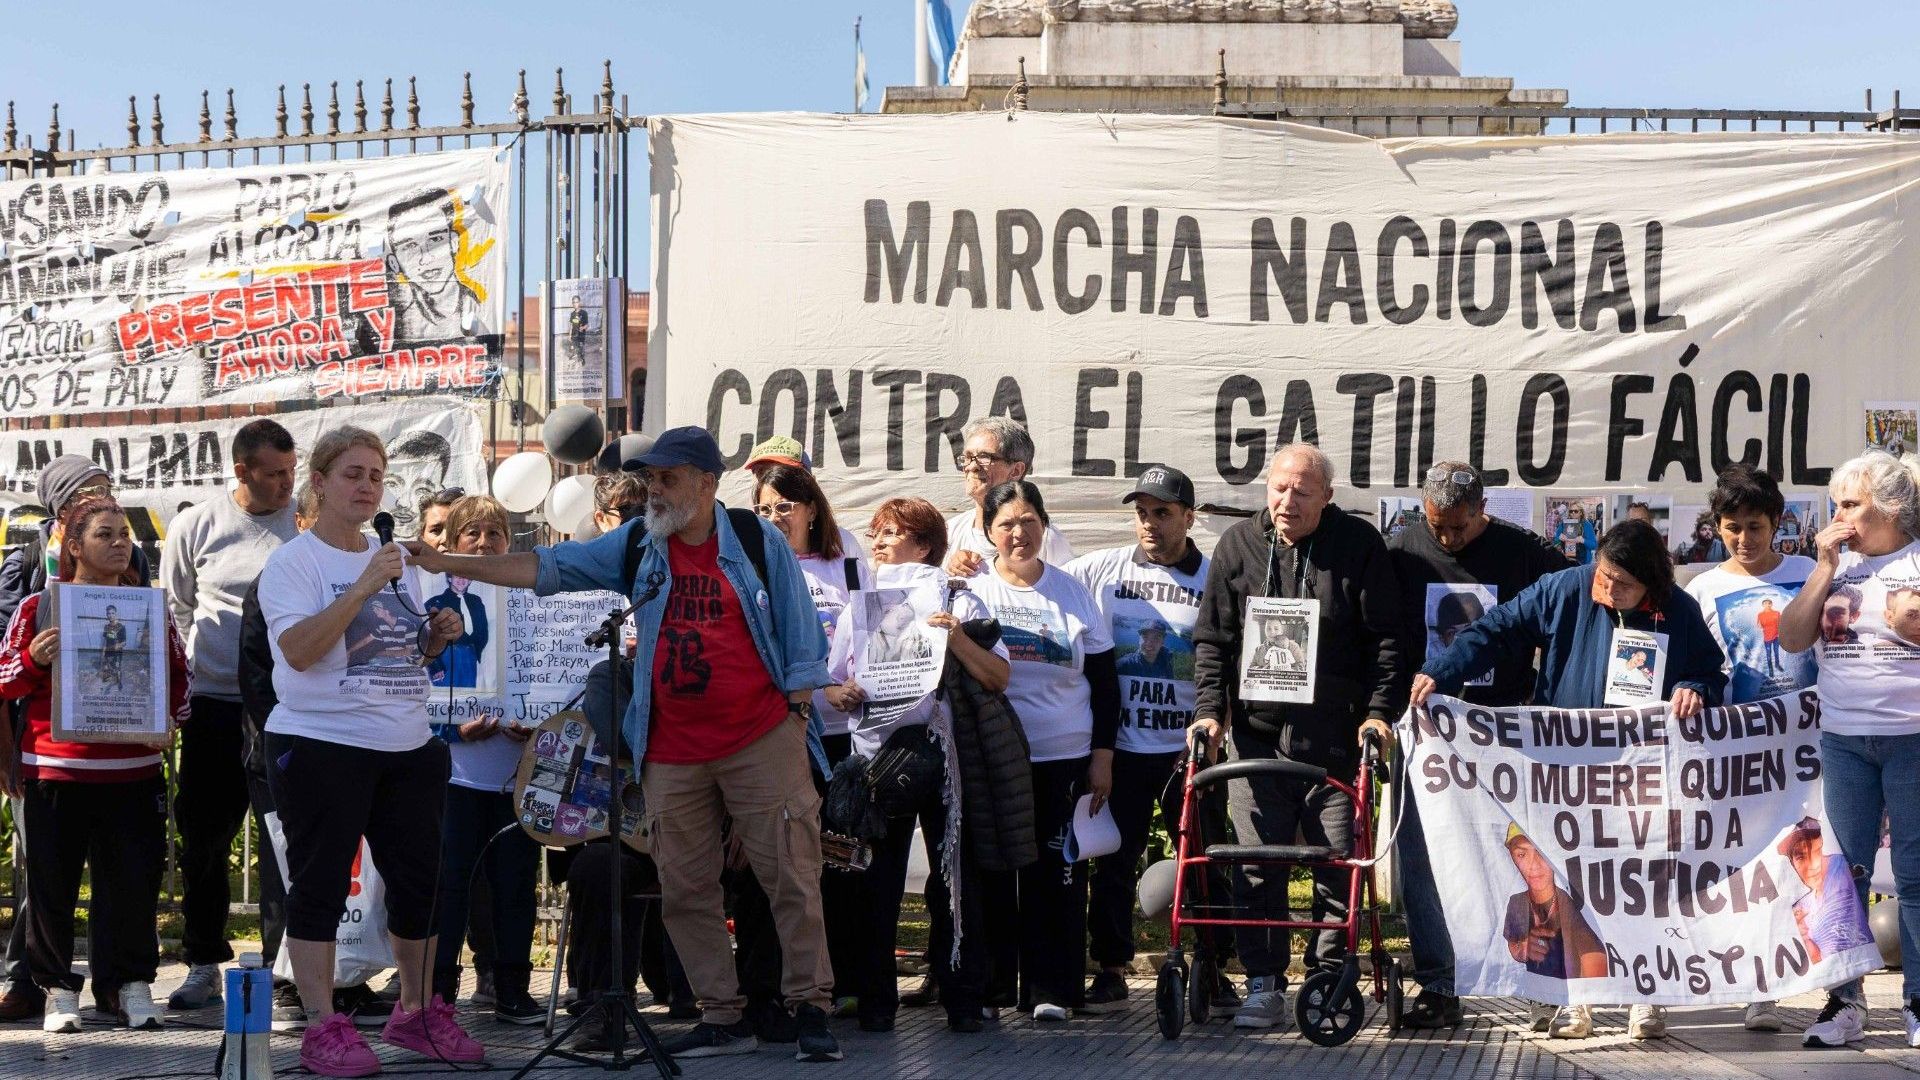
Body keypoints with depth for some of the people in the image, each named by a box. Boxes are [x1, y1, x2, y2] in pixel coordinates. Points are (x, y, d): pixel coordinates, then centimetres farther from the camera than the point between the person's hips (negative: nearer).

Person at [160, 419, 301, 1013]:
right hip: (216, 706, 1)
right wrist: (186, 672, 8)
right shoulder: (196, 526, 3)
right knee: (203, 837, 5)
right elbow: (175, 607, 14)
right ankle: (203, 964, 16)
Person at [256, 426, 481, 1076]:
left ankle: (417, 1014, 23)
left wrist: (438, 636, 3)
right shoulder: (293, 561, -5)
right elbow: (299, 650, -19)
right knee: (320, 887, -3)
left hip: (409, 747, 7)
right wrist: (362, 589, -25)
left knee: (418, 883, 10)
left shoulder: (397, 561, 15)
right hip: (321, 746, -6)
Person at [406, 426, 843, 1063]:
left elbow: (798, 633, 1)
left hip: (763, 742, -4)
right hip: (673, 753, 4)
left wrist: (798, 714, -4)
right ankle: (724, 1020, 15)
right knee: (685, 890, 5)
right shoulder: (636, 545, 7)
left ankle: (811, 1010, 4)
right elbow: (550, 567, 2)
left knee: (791, 878, -4)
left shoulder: (759, 541, -1)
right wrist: (452, 564, -6)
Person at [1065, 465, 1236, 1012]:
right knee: (1111, 861, 6)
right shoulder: (1100, 570, 4)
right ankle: (1111, 970, 17)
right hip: (1120, 746, 1)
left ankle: (1215, 968, 16)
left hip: (1190, 746, -1)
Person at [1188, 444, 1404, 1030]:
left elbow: (1385, 639, 1)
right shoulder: (1238, 545, 6)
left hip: (1335, 739, -1)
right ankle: (1264, 984, 10)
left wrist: (1378, 711, -8)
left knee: (1338, 862, 1)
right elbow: (1212, 638, 8)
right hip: (1256, 734, 1)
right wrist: (1210, 709, -2)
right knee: (1256, 867, 1)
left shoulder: (1359, 545, 1)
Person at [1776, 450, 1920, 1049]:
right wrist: (1825, 568, -3)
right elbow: (1792, 638, 3)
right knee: (1845, 870, 5)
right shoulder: (1837, 564, 12)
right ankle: (1845, 1001, 10)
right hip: (1843, 739, 4)